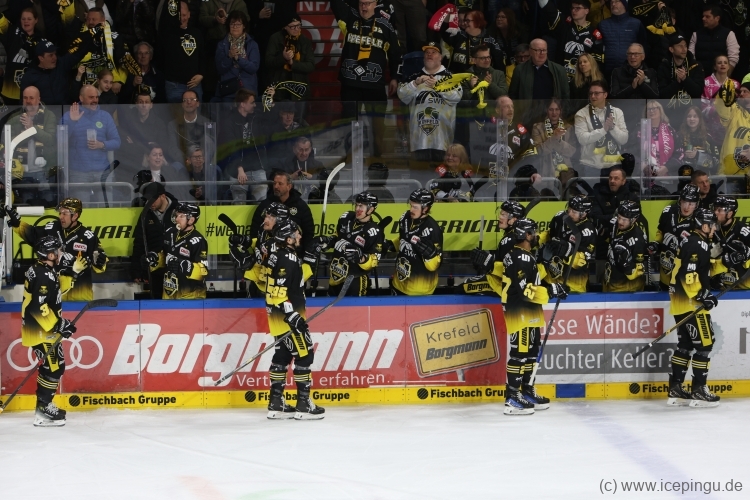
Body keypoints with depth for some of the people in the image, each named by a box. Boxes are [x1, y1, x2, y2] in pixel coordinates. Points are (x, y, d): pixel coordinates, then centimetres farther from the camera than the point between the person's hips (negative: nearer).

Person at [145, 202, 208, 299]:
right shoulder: (170, 233, 6)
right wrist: (155, 259, 2)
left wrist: (185, 266, -36)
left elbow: (203, 271, -22)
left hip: (190, 294, -8)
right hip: (169, 292, 8)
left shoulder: (197, 241, -18)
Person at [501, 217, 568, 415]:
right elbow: (524, 289, -25)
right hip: (520, 314, -11)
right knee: (519, 353, -10)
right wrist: (551, 291, -22)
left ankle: (527, 391, 26)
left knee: (531, 351, 16)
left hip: (529, 312, 11)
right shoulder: (521, 259, -19)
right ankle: (512, 398, -11)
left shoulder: (525, 256, 15)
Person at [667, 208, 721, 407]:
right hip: (691, 303, -10)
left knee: (685, 345, 13)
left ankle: (675, 390, 14)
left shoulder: (689, 240, 16)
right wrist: (702, 296, -21)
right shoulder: (698, 244, -16)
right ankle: (698, 390, -5)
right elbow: (689, 274, -24)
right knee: (704, 344, -6)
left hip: (680, 300, 10)